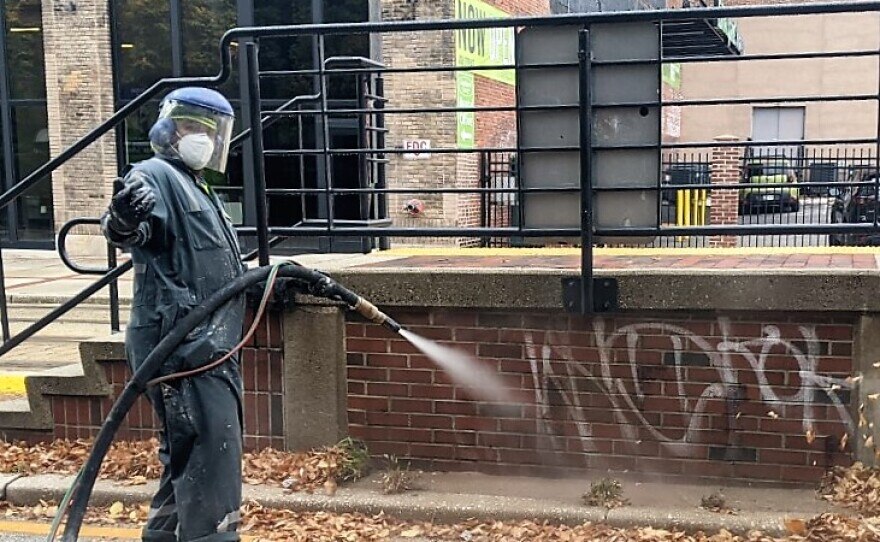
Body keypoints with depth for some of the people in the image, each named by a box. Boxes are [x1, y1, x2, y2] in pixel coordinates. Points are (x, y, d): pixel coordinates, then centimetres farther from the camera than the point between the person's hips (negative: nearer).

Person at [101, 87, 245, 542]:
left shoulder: (197, 190, 23)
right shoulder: (155, 176, -8)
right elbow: (130, 231, -31)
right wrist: (123, 217, -52)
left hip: (208, 347, 10)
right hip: (183, 347, -10)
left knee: (189, 454, 19)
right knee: (210, 454, -10)